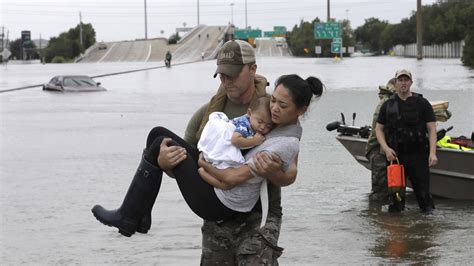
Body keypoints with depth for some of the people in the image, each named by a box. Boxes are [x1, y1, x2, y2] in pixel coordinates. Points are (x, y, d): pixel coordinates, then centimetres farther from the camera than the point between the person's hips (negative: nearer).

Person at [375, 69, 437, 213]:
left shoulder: (422, 103, 4)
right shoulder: (388, 105, 10)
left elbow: (432, 129, 0)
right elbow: (378, 129, 11)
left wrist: (432, 153, -12)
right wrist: (386, 149, -5)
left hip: (418, 154, -2)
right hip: (395, 155, 2)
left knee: (422, 190, -5)